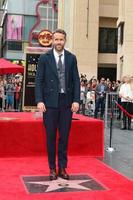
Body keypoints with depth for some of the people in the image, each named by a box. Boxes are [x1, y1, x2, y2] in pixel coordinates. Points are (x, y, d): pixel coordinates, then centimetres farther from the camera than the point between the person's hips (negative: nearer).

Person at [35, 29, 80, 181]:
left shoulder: (71, 58, 7)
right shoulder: (44, 58, 2)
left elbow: (76, 80, 5)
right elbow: (39, 81, -1)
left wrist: (76, 100, -4)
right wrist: (39, 100, -11)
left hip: (67, 102, 2)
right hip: (50, 102, -1)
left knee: (64, 136, 7)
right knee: (51, 136, 5)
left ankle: (62, 168, 19)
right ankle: (52, 168, 17)